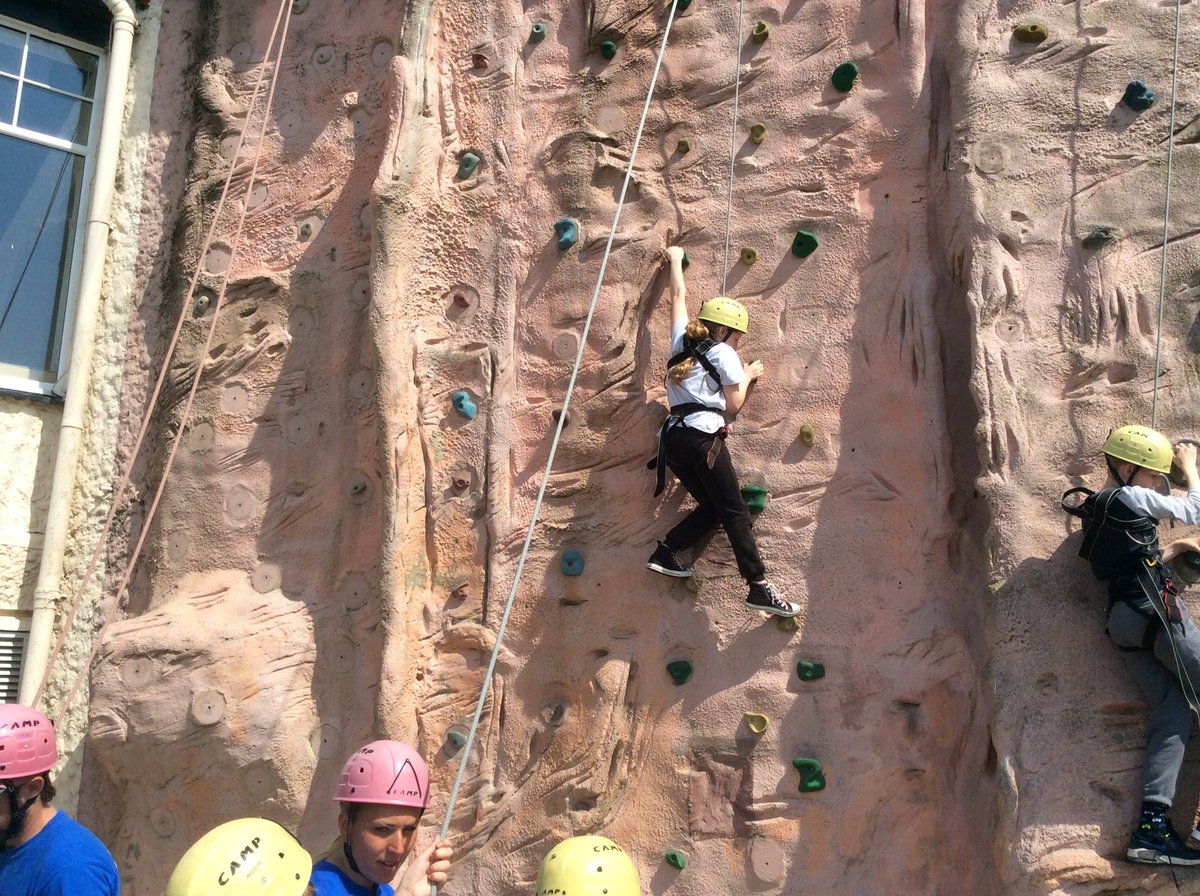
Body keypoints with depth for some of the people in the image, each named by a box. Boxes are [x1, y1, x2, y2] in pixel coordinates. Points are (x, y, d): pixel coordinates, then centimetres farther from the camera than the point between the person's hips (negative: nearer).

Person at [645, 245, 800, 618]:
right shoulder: (723, 354, 4)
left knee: (712, 508, 18)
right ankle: (760, 588, -8)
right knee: (735, 513, -5)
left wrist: (675, 260, 48)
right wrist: (747, 376, 19)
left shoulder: (681, 340, 20)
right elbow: (734, 404, 3)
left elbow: (679, 298, 35)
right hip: (703, 437, -7)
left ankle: (664, 552, 9)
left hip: (672, 439, 7)